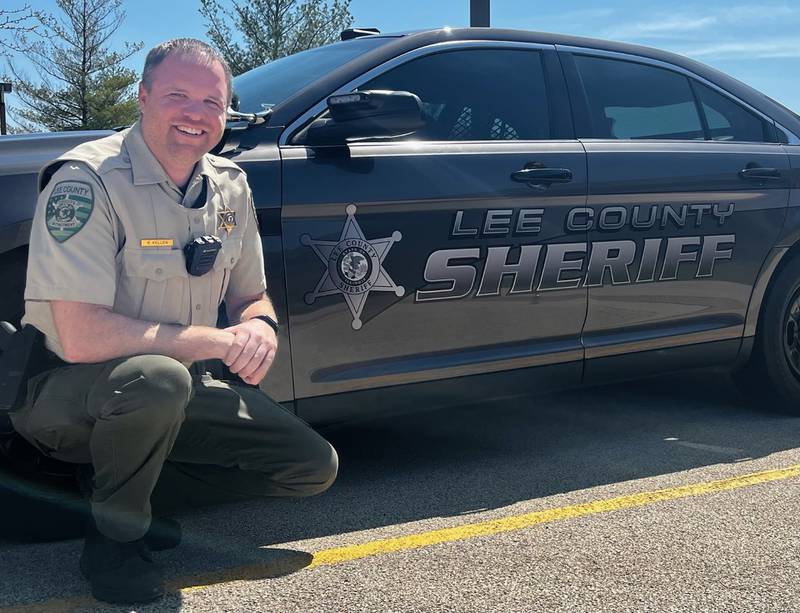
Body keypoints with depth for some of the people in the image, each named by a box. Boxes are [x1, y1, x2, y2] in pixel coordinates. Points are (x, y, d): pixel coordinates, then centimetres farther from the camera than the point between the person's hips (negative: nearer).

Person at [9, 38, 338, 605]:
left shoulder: (229, 185, 1)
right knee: (156, 376, -40)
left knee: (315, 466, 0)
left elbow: (250, 297, 11)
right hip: (65, 395, -7)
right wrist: (218, 341, -25)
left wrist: (260, 328, -14)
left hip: (176, 390, 7)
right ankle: (115, 536, -11)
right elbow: (81, 338, -30)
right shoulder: (88, 180, -22)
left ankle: (129, 480, 10)